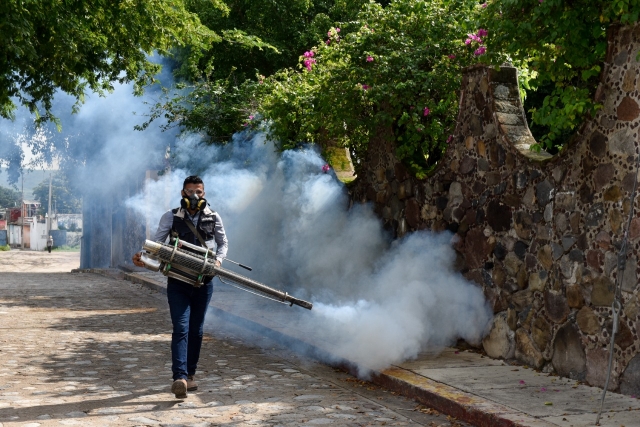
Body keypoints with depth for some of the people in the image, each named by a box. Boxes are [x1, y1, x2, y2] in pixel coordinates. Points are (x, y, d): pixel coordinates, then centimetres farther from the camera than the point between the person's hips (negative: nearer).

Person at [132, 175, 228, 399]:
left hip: (203, 283, 2)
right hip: (177, 282, -2)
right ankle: (180, 377, -22)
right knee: (180, 328, -12)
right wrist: (143, 256, -22)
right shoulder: (171, 217, 2)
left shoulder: (214, 218, 7)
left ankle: (190, 373, 23)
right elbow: (157, 241, -2)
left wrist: (218, 259, -4)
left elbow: (223, 243, 17)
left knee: (196, 330, 10)